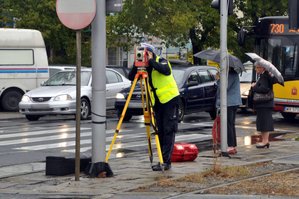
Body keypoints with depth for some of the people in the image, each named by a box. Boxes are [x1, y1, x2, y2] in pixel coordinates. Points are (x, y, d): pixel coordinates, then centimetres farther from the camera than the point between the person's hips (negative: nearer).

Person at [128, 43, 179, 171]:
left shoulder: (161, 61, -11)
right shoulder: (145, 67, 5)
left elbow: (166, 71, -33)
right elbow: (131, 77, -4)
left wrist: (151, 61, -28)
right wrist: (136, 65, -19)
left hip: (170, 99, -6)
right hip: (157, 102, 6)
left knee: (169, 130, -8)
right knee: (159, 132, 6)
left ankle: (166, 160, -11)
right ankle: (162, 160, 10)